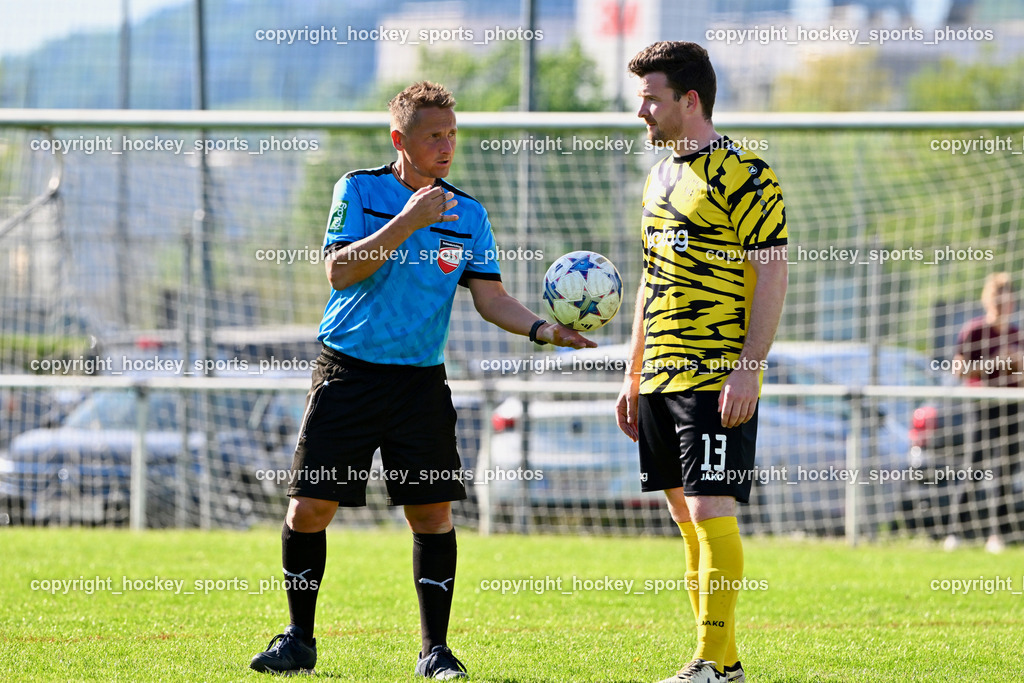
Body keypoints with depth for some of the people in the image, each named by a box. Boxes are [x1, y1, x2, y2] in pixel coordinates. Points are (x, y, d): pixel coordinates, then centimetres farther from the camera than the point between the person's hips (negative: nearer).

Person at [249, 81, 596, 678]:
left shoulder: (468, 214, 7)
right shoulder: (360, 190, -1)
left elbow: (490, 296, 3)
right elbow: (340, 270, -12)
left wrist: (540, 328, -15)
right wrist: (406, 224, -22)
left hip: (421, 380, 2)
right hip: (349, 374, -2)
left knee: (433, 511, -5)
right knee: (309, 507, -4)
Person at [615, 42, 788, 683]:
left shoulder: (742, 173, -8)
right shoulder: (661, 178, 18)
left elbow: (773, 274, -13)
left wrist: (748, 367, -19)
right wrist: (634, 376, 21)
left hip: (719, 381, -9)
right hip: (663, 379, 9)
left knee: (710, 509, -12)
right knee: (688, 517, 9)